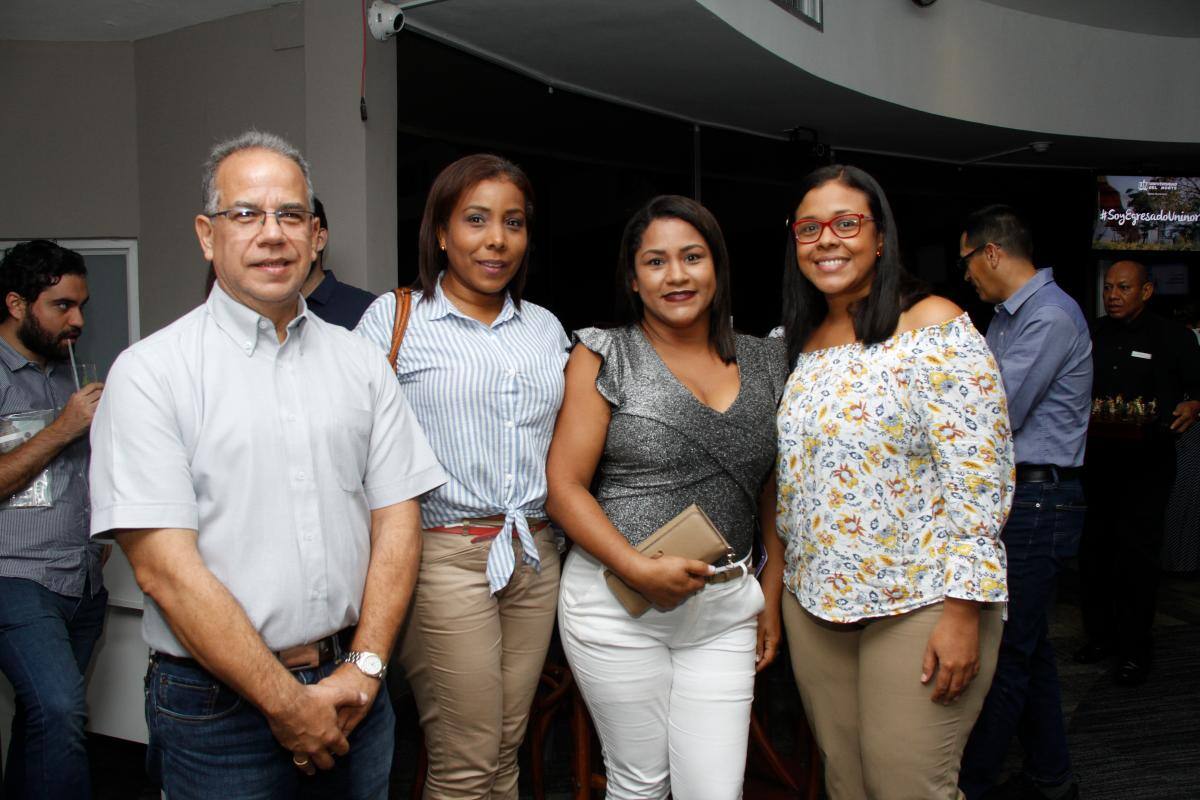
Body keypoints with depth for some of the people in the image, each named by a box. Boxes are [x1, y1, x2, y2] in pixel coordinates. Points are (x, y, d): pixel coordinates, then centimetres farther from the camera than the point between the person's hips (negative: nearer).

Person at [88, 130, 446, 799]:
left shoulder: (361, 362, 5)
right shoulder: (151, 373, -8)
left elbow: (396, 518, 3)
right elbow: (165, 568, -14)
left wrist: (365, 667, -8)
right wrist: (288, 705, -14)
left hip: (352, 689, 4)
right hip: (220, 705, -3)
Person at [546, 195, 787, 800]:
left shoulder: (764, 363, 8)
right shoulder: (605, 357, -3)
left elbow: (772, 493, 15)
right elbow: (564, 488, -8)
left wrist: (772, 596, 11)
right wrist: (641, 570, -18)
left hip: (725, 606, 3)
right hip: (618, 601, -3)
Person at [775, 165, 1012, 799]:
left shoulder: (933, 327, -10)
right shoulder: (803, 344, 10)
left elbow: (979, 474, -15)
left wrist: (963, 610, -18)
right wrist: (787, 581, 15)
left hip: (919, 604, -6)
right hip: (814, 601, 6)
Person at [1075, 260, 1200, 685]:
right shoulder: (1092, 336, 12)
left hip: (1147, 462, -4)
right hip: (1096, 458, 4)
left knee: (1136, 549, -4)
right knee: (1094, 548, 9)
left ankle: (1135, 649, 6)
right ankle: (1100, 634, 23)